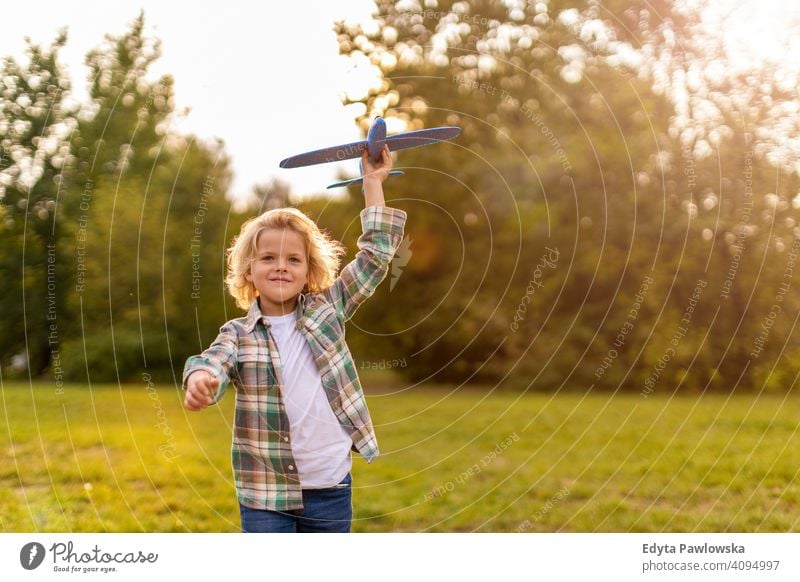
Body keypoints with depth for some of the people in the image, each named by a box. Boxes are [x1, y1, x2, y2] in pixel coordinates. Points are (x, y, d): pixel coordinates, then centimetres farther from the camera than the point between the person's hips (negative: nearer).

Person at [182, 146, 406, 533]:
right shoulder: (238, 335, -2)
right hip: (264, 492, -1)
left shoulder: (326, 311, 2)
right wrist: (201, 379, -46)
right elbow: (212, 362, -21)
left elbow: (375, 257, 4)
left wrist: (373, 183, 5)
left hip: (331, 487, 2)